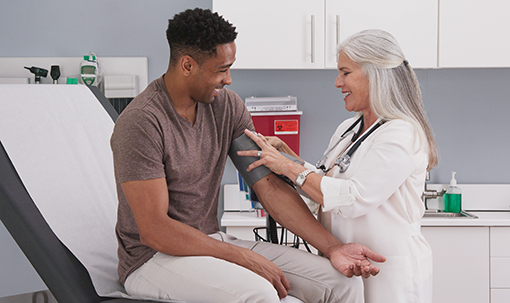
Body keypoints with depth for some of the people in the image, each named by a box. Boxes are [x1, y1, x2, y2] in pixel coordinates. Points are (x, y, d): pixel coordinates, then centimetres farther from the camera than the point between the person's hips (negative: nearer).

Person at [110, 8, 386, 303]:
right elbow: (153, 231, -21)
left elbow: (269, 183, 2)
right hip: (154, 257, -6)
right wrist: (244, 258, -22)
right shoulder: (141, 122, -19)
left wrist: (332, 246, -8)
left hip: (213, 241, 7)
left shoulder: (227, 105, 3)